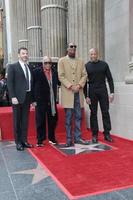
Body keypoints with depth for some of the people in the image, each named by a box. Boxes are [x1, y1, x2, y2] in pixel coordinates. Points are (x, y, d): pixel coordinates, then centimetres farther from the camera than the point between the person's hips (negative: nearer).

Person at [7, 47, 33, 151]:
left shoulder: (29, 68, 12)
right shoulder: (13, 67, -2)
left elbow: (31, 83, 12)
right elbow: (10, 83, -7)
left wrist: (32, 98, 8)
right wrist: (13, 97, -15)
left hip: (27, 97, 5)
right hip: (18, 97, -5)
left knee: (25, 120, 10)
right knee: (17, 120, 4)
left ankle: (24, 140, 20)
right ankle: (18, 142, 13)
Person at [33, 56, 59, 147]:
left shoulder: (54, 71, 7)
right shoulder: (36, 71, -4)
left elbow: (58, 82, 13)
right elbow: (33, 86, -5)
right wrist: (33, 100, -8)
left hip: (52, 100, 4)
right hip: (40, 100, -4)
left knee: (53, 119, 12)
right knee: (40, 121, 4)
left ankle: (52, 138, 29)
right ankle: (40, 140, 16)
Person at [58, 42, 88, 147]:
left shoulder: (80, 61, 16)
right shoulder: (62, 61, 4)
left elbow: (84, 75, 8)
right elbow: (61, 76, -5)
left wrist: (79, 85, -9)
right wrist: (70, 86, -14)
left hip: (79, 92, 4)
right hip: (67, 93, -3)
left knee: (78, 117, 6)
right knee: (68, 117, 0)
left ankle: (78, 138, 15)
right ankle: (69, 139, 7)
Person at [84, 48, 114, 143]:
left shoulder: (104, 64, 4)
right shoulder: (86, 66, 2)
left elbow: (110, 79, 5)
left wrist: (112, 92, -3)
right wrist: (86, 96, -4)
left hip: (103, 91, 1)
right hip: (92, 92, -1)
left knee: (105, 112, 2)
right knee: (93, 113, 4)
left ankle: (107, 133, 11)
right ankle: (95, 135, 11)